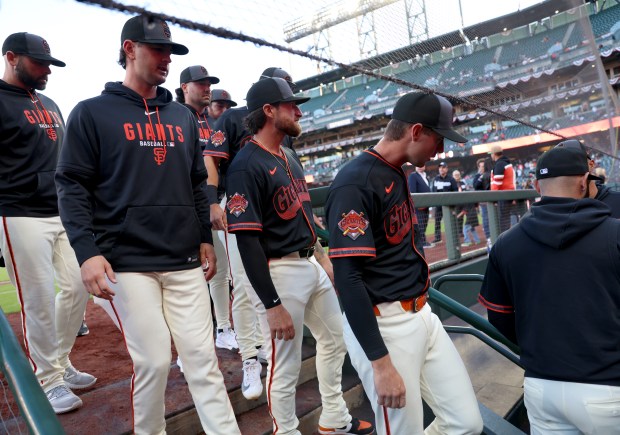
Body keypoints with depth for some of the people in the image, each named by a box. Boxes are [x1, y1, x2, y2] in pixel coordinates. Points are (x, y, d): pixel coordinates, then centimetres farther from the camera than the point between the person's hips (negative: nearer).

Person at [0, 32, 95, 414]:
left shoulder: (50, 105, 18)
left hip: (64, 214, 8)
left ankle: (60, 365, 26)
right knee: (39, 301, -1)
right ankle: (49, 381, 14)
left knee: (77, 287, 9)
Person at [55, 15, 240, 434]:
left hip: (185, 262, 4)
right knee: (154, 361, -2)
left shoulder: (183, 116, 16)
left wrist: (205, 237, 15)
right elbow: (73, 185, -3)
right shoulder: (93, 113, 2)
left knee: (203, 357, 3)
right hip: (128, 262, -4)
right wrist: (87, 251, -13)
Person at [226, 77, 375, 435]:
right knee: (286, 367, 2)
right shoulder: (246, 166, -18)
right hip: (279, 272, -10)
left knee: (335, 337, 22)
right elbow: (247, 240, -22)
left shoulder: (290, 155, 10)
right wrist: (273, 306, -23)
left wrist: (321, 257, 18)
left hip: (310, 264, 10)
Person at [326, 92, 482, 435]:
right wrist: (381, 363, -22)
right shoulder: (355, 184, -17)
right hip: (381, 326, -9)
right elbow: (347, 278, -22)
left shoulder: (397, 174, 12)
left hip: (422, 314, 9)